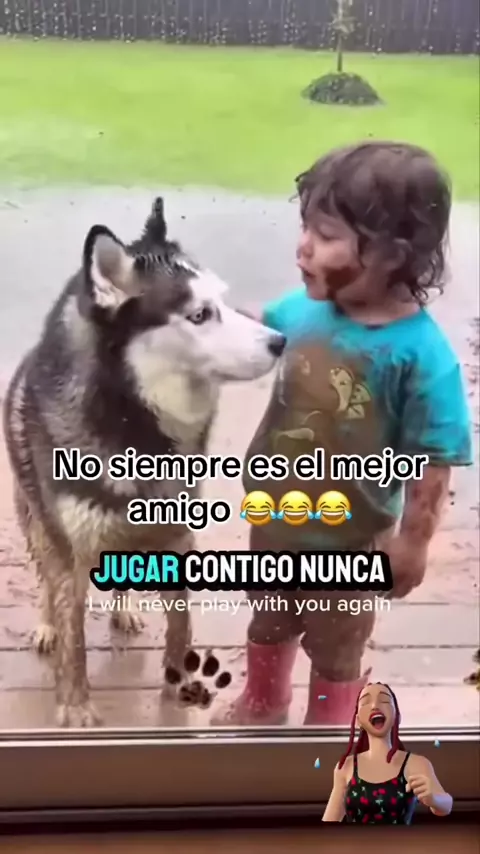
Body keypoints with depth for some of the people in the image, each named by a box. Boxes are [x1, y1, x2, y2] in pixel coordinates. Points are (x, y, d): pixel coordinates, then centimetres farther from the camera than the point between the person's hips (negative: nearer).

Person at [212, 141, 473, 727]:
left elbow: (433, 460, -22)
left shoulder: (420, 353, -29)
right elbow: (254, 329, 8)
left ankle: (326, 730, 53)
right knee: (268, 622, 30)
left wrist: (413, 542, -15)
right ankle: (262, 705, 59)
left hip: (347, 541, -5)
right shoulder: (306, 309, -14)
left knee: (336, 646, 23)